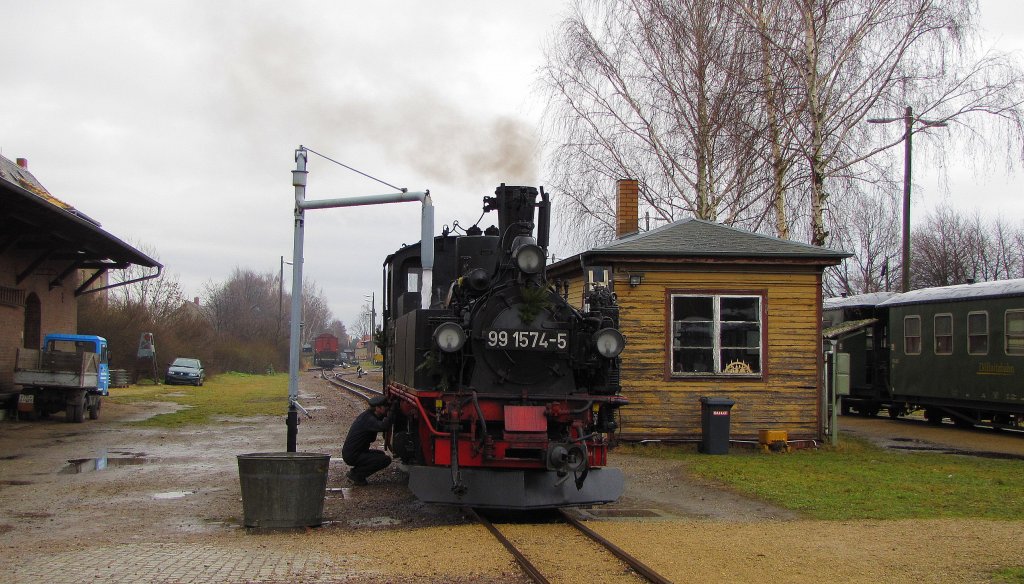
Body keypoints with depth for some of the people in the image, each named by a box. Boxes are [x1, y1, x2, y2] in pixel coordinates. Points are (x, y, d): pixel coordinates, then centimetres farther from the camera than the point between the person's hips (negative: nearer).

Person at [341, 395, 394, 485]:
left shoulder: (366, 415, 10)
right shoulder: (368, 419, -21)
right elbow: (383, 426, -40)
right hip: (352, 456, -10)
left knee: (380, 454, 27)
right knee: (386, 460, -16)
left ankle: (354, 472, 13)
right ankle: (355, 475, -9)